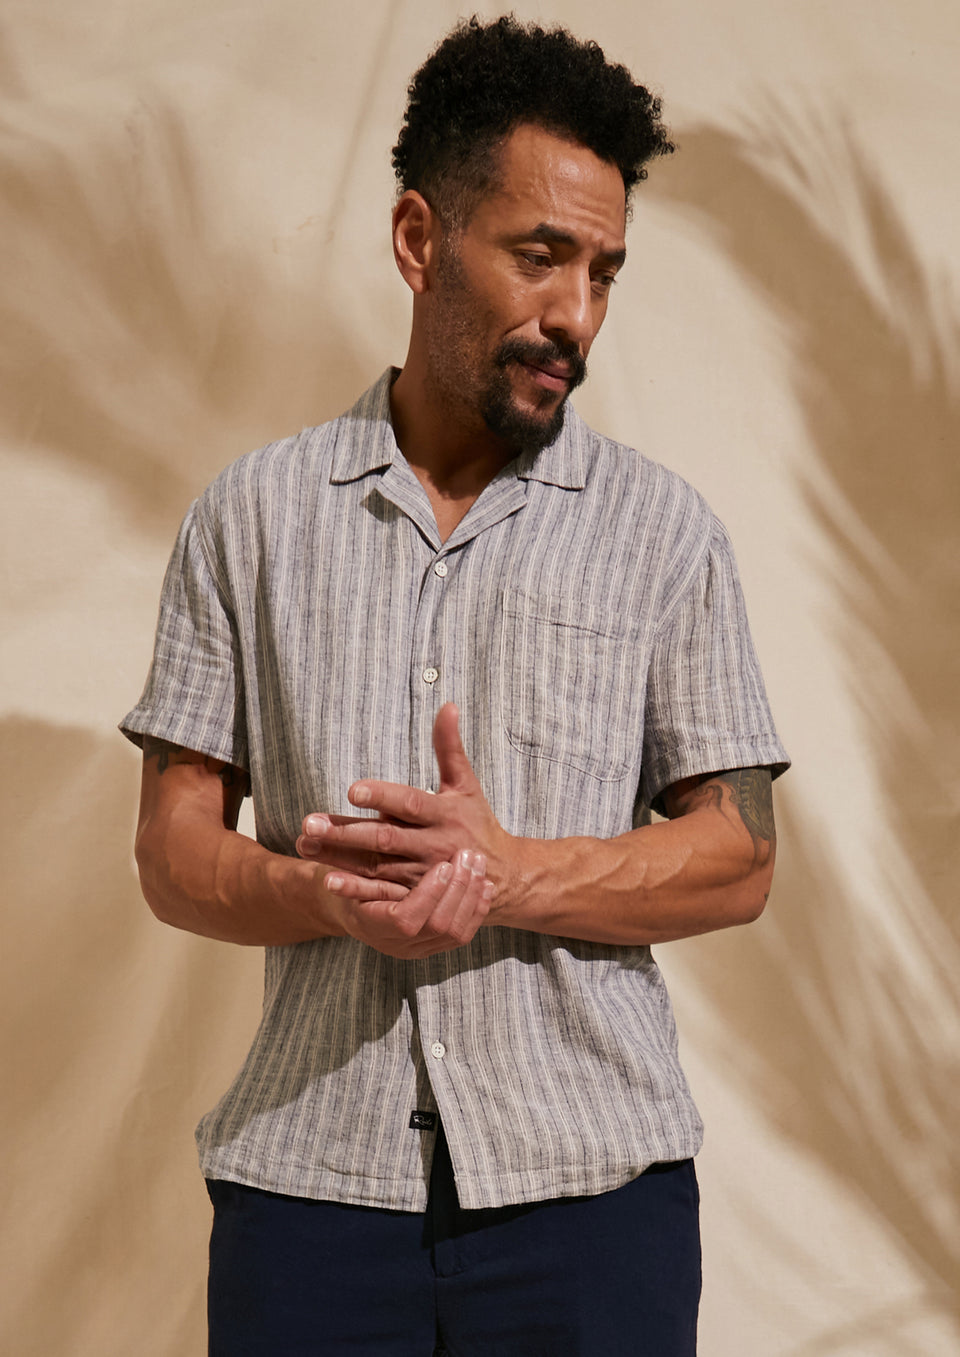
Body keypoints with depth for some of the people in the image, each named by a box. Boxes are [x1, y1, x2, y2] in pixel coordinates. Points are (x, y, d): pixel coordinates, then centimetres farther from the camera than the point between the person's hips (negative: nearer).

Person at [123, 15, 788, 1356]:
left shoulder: (663, 529, 5)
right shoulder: (251, 515, 7)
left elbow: (739, 859, 2)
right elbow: (174, 850, 5)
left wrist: (510, 875, -14)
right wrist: (331, 896, -16)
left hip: (589, 1179, 0)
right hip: (310, 1172, 1)